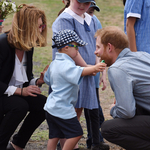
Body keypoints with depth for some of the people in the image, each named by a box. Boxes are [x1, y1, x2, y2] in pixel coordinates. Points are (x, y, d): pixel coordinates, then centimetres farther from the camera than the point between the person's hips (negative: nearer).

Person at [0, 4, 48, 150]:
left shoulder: (28, 47, 4)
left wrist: (38, 82, -9)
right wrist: (19, 91, -30)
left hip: (18, 93, 8)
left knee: (44, 104, -12)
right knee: (20, 105, -34)